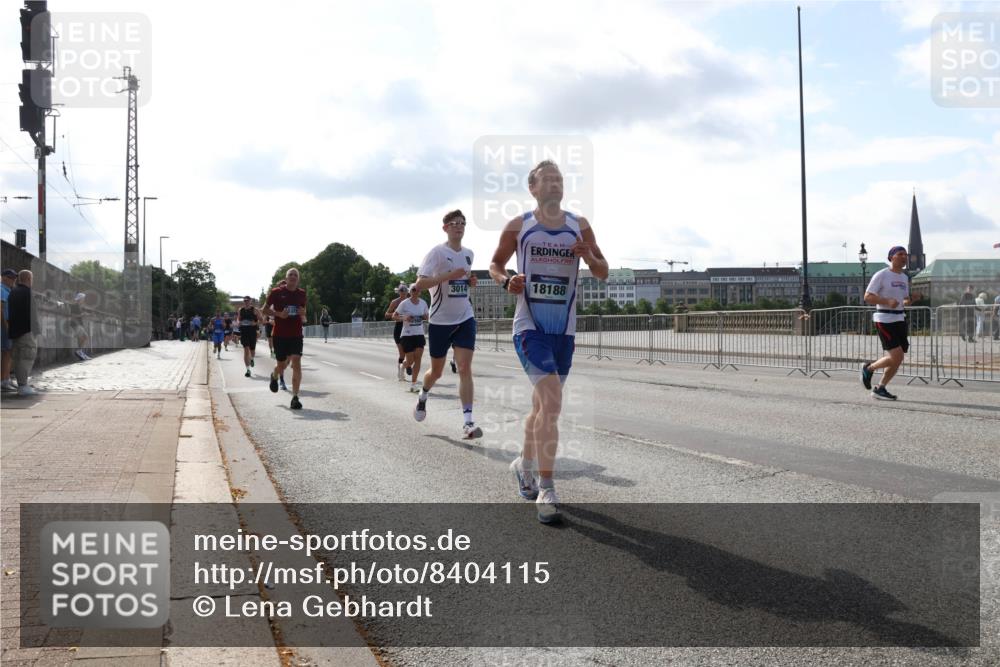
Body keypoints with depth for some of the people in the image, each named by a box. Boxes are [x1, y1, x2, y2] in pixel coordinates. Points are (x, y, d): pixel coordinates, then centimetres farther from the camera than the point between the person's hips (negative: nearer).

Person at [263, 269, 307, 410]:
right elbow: (265, 309, 3)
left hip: (296, 334, 2)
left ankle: (295, 398, -11)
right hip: (280, 334, -1)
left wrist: (302, 314, -5)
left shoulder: (301, 293, 6)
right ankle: (274, 377, 47)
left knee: (296, 363, -13)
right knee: (282, 364, 8)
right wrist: (279, 314, -14)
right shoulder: (277, 292, -3)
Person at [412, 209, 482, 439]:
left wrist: (470, 281, 3)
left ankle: (468, 422, -13)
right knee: (436, 371, 12)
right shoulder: (437, 252, -10)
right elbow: (419, 284, -19)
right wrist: (449, 275, -28)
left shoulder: (469, 254, 9)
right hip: (440, 320, -3)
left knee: (465, 368, -10)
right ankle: (423, 397, 44)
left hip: (465, 318, 3)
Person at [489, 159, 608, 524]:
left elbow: (603, 274, 9)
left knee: (543, 404, 16)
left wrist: (588, 256, -13)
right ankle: (546, 488, -13)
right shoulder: (518, 226, 0)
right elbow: (495, 264, 11)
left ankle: (524, 464, 39)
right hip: (530, 325, -4)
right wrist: (506, 282, -11)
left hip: (564, 329, 4)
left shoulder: (579, 226, 6)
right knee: (552, 401, -19)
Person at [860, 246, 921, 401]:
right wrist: (887, 301, -24)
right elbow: (867, 297, -12)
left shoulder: (905, 278, 14)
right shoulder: (881, 275, -8)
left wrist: (912, 298, 1)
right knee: (896, 356, -15)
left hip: (900, 319, 8)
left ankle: (879, 389, 16)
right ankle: (868, 368, 9)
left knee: (897, 359, 5)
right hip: (884, 320, -8)